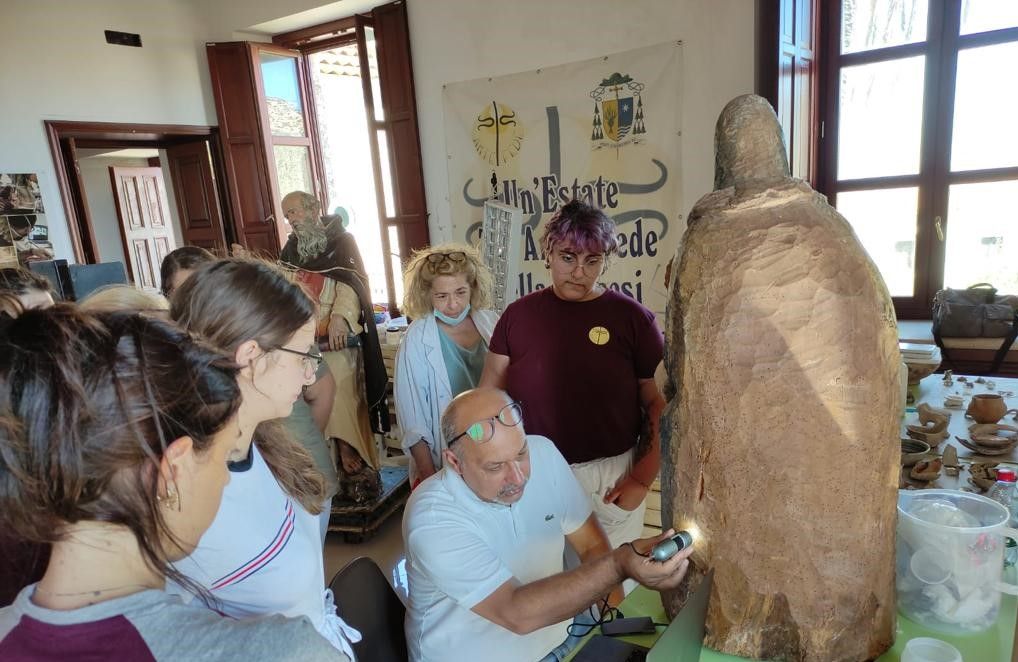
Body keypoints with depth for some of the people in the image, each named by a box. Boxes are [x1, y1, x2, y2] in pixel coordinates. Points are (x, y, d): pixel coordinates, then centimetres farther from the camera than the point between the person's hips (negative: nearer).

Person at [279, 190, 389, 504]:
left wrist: (339, 316, -27)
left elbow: (351, 281, -11)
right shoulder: (290, 250, 17)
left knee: (342, 395, -11)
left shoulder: (342, 240, 1)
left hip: (336, 338, -5)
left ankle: (349, 455, -2)